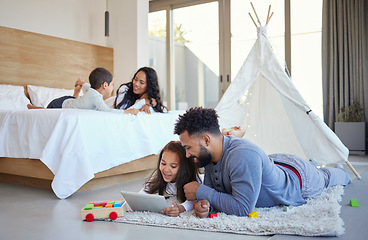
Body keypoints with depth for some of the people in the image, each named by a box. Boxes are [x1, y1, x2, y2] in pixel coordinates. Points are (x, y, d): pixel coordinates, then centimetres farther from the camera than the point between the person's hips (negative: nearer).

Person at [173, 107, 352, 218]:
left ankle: (342, 172, 62)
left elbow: (242, 208, -45)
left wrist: (201, 192, -40)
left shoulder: (243, 156, -48)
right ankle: (312, 163, 63)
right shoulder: (210, 155, -23)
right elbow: (211, 189, -12)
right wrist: (205, 204, -35)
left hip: (299, 178, -5)